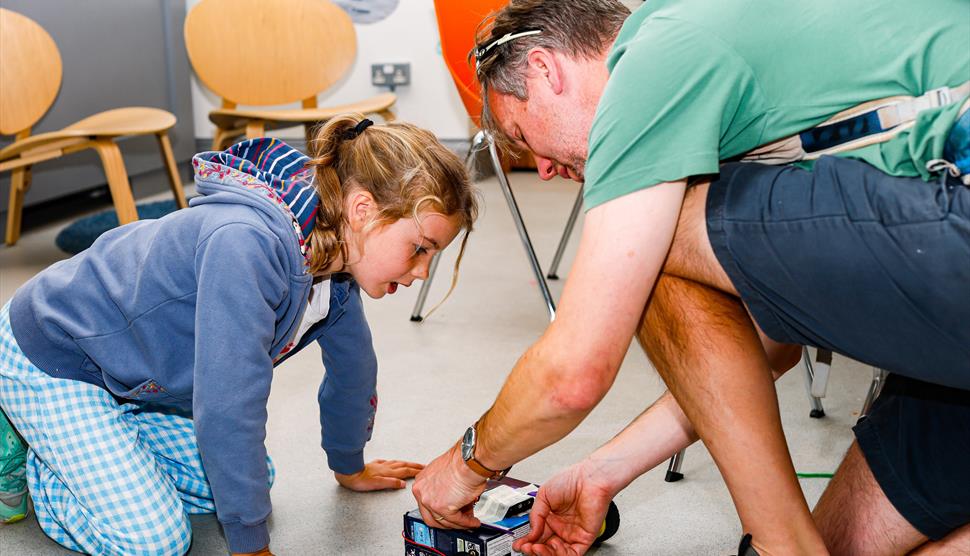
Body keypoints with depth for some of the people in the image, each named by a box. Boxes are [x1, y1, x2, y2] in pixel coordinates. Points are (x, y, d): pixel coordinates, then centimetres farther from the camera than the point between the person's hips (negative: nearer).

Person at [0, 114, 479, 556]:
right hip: (51, 361, -8)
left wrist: (350, 469, 20)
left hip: (137, 373, 8)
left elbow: (351, 369, 6)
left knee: (243, 483, 7)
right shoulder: (247, 246, -39)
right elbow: (228, 412, -36)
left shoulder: (335, 260, -11)